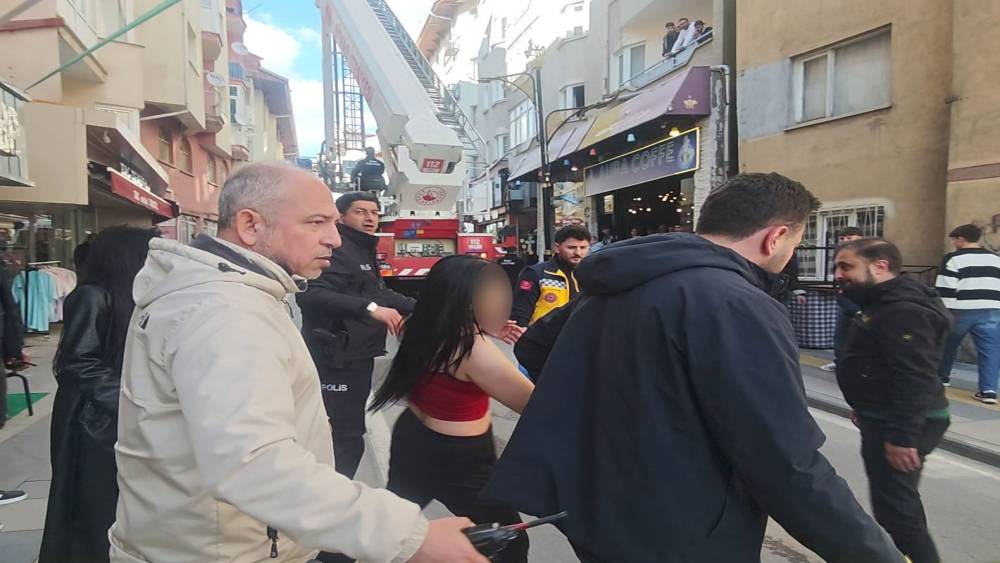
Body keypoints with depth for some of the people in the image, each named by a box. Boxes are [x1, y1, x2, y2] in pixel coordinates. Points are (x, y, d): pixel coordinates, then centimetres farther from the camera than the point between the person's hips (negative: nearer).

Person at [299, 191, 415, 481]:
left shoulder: (363, 251, 16)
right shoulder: (337, 250, -17)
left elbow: (376, 293, 28)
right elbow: (310, 294, -34)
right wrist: (369, 308, -40)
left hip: (357, 355, 11)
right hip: (337, 358, -11)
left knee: (350, 430, 20)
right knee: (346, 436, -7)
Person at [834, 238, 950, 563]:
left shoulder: (903, 310, -23)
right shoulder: (886, 304, 12)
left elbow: (915, 380, -28)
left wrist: (902, 436, -28)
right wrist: (866, 409, 26)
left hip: (900, 426, -11)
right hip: (886, 418, 11)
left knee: (896, 507, -6)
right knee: (896, 502, 24)